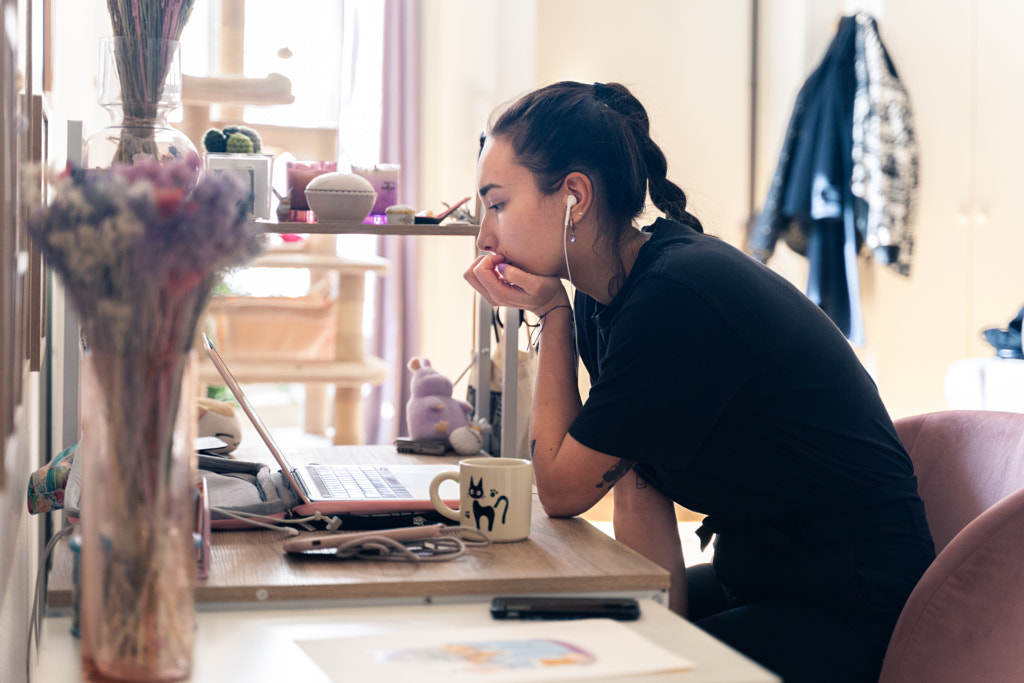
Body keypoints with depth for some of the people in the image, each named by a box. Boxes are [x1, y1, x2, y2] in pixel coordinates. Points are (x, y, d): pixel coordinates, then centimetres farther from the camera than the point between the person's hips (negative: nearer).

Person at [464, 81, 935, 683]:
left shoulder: (677, 300, -24)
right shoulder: (604, 298, 3)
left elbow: (562, 491, -15)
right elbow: (636, 487, -1)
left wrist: (552, 315, -12)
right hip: (757, 580, 8)